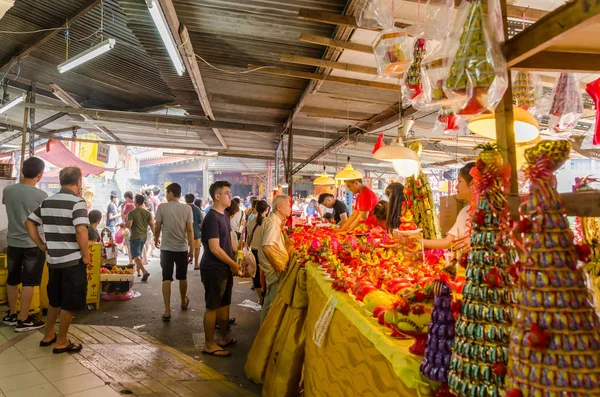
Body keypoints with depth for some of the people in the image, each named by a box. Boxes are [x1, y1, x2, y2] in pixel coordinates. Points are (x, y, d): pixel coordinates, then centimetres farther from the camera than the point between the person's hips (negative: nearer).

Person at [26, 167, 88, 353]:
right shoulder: (77, 202, -16)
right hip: (73, 261, -7)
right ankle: (61, 342, 15)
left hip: (53, 260, 7)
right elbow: (81, 231, -26)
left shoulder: (47, 202, 8)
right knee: (69, 303, 6)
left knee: (55, 300, 23)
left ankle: (48, 335, 35)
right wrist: (86, 255, -15)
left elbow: (29, 222, 13)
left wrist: (41, 245, 13)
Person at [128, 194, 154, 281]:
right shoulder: (148, 212, 2)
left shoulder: (132, 213, -11)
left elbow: (129, 225, -18)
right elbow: (152, 225, -1)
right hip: (144, 236, 6)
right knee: (139, 255, 23)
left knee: (136, 256, -6)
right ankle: (138, 271, 31)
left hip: (135, 237, -6)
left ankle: (144, 271, -23)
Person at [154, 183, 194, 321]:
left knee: (166, 279, 2)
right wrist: (191, 248, 0)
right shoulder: (187, 208, -4)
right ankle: (184, 302, 37)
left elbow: (157, 228, -1)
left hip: (166, 248, -1)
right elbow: (190, 230, -6)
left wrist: (156, 239, 19)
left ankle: (167, 311, -2)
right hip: (182, 248, 2)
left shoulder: (162, 207, -6)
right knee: (182, 277, 18)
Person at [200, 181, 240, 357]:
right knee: (212, 307, 3)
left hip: (225, 268, 9)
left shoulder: (224, 215, 9)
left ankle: (225, 338, 34)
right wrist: (234, 264, -15)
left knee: (224, 303, 19)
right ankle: (209, 344, 18)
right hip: (213, 269, -9)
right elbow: (215, 248, -23)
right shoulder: (212, 218, -19)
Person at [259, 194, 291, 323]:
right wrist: (278, 266, -21)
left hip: (275, 268, 10)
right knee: (273, 302, 2)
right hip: (275, 269, -10)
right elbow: (267, 247, -29)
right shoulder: (273, 223, -19)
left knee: (271, 300, 21)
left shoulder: (275, 221, 11)